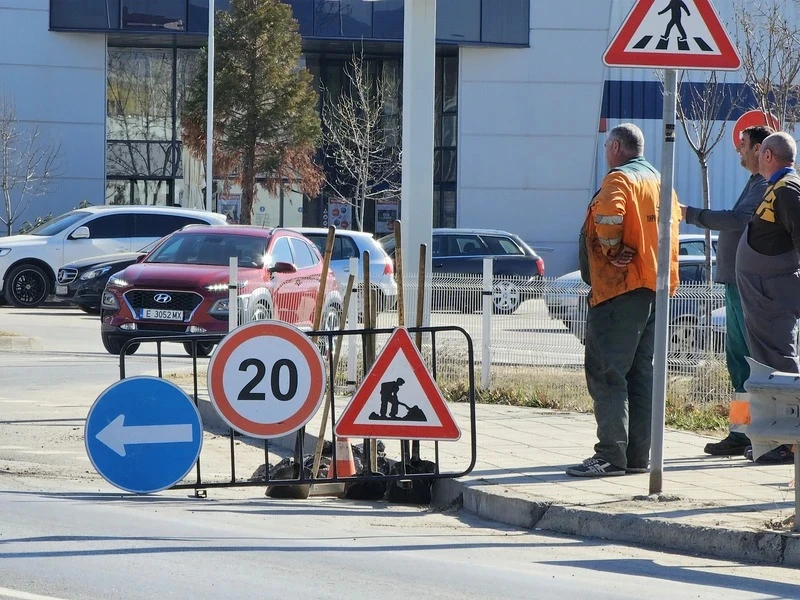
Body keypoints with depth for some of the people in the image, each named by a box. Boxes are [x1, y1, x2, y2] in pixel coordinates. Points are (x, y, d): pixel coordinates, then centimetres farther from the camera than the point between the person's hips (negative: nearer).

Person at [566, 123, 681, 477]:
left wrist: (611, 253, -13)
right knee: (642, 374, 11)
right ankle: (639, 456, 11)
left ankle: (611, 456, -13)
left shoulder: (619, 179, -10)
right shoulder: (659, 181, 18)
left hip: (620, 288, -9)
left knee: (606, 372, -8)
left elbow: (608, 219, -28)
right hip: (655, 287, 9)